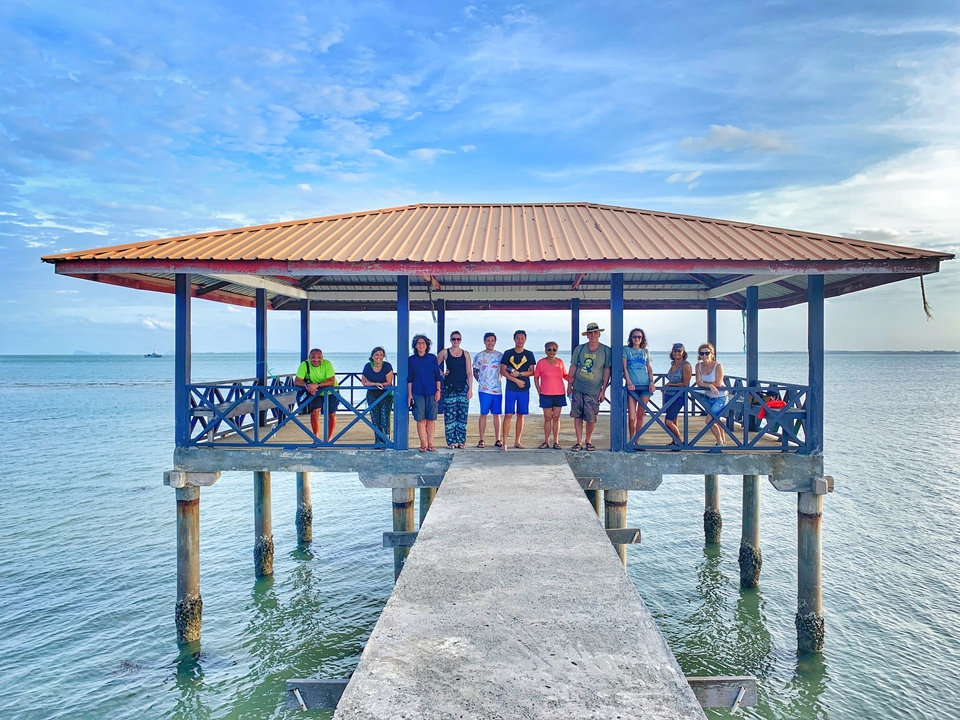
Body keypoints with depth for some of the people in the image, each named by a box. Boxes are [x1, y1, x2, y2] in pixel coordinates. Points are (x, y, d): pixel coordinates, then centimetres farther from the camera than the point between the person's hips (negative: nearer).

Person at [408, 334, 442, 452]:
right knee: (420, 419, -2)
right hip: (417, 393, 0)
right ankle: (423, 444, 5)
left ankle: (430, 444, 5)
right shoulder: (411, 359, 6)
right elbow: (409, 379, 8)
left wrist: (438, 391, 0)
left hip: (431, 392, 0)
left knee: (431, 419, 0)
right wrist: (409, 394, 2)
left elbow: (437, 376, 7)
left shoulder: (432, 358, 6)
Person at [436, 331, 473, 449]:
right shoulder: (444, 353, 3)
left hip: (463, 388, 2)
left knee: (463, 416, 1)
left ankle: (461, 441, 8)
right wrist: (441, 374, -3)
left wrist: (470, 389, -1)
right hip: (449, 388, -2)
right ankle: (451, 441, 4)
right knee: (450, 416, -2)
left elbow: (469, 373, 5)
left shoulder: (465, 354, 7)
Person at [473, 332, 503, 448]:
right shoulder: (479, 356, 4)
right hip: (484, 390, -2)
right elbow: (475, 372, 11)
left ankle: (498, 440, 12)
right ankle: (481, 440, 5)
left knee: (497, 414, 6)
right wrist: (481, 382, 4)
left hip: (497, 390, 2)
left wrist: (497, 377, 6)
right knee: (483, 414, -1)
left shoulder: (500, 355, 7)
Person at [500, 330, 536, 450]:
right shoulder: (508, 353, 3)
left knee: (520, 415, 6)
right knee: (508, 415, -6)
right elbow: (502, 371, -3)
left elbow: (532, 372, 2)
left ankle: (517, 441, 13)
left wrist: (519, 374, -13)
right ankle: (505, 442, -3)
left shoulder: (529, 354, 7)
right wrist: (516, 380, -11)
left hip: (524, 390, 2)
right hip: (510, 389, -2)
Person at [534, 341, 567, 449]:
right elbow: (536, 377, 4)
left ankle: (556, 442, 10)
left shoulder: (560, 362, 4)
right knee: (547, 418, 4)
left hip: (559, 394, 2)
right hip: (546, 395, -2)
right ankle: (546, 441, 12)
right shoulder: (541, 362, -2)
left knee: (556, 418, 5)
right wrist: (539, 391, -2)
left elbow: (565, 375, 14)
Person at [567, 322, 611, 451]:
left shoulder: (606, 350, -2)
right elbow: (573, 367, 9)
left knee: (591, 418, -1)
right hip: (578, 389, 2)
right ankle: (579, 442, 11)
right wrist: (569, 385, 7)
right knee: (577, 416, 3)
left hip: (594, 391, -2)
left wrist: (603, 390, -4)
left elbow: (607, 371, -1)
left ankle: (588, 441, 18)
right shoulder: (579, 349, 4)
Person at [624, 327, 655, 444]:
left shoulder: (646, 351, 16)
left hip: (645, 386, 3)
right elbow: (624, 367, 0)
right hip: (632, 386, -3)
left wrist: (651, 382, -3)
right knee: (631, 417, -8)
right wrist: (629, 382, -12)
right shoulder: (626, 350, 7)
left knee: (640, 415, 4)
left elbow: (650, 368, 13)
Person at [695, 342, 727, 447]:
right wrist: (710, 385, -29)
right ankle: (724, 441, 39)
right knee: (716, 421, 21)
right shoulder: (699, 366, -6)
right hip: (708, 397, 7)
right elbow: (698, 383, -13)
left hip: (720, 398, -7)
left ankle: (720, 442, 7)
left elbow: (718, 384, -23)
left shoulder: (718, 366, -21)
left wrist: (704, 383, -13)